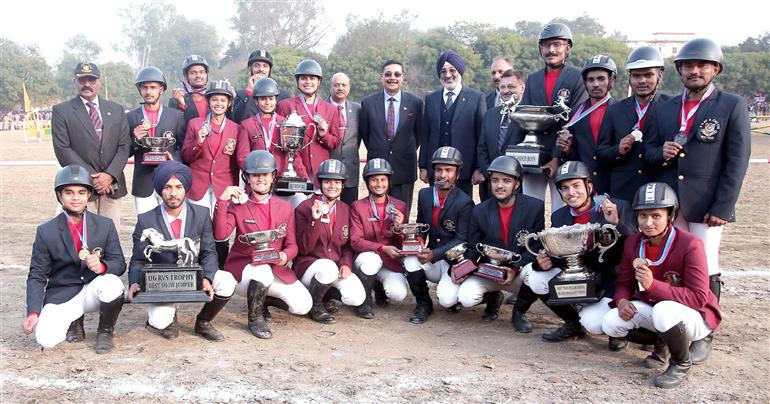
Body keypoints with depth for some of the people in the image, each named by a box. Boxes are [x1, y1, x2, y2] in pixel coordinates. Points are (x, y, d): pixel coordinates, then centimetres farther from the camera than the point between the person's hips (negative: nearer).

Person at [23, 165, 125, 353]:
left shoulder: (105, 225, 1)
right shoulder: (46, 231, -2)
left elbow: (119, 263, -2)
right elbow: (37, 276, -1)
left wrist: (102, 266, -27)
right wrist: (33, 313, -14)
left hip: (94, 290, 1)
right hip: (61, 295, 0)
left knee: (113, 284, -35)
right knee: (46, 339, -26)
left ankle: (105, 331, -4)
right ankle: (74, 320, 11)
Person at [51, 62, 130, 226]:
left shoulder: (116, 110, 13)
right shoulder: (61, 111, 3)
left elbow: (124, 145, 7)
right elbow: (63, 149, -4)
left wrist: (110, 174, -8)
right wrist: (91, 177, -11)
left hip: (112, 186, 3)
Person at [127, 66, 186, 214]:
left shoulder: (177, 115, 7)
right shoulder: (131, 117, 8)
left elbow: (184, 147, 8)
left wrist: (174, 159, -11)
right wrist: (135, 139, -10)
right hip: (143, 184, 1)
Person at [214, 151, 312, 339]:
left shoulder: (285, 207, 7)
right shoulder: (237, 206, -2)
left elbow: (292, 245, 4)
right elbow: (220, 235, -18)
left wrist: (285, 256, -19)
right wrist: (222, 201, -24)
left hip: (276, 269, 4)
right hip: (243, 268, -4)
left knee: (303, 306, -14)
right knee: (263, 272, -38)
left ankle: (262, 299, 17)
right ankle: (255, 317, -8)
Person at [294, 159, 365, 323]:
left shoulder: (346, 210, 7)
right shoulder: (305, 208, -7)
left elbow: (348, 245, 13)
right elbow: (304, 249, -13)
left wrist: (346, 264, -8)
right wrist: (315, 220, -25)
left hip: (337, 267, 4)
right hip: (309, 265, -4)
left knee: (356, 298, -19)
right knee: (328, 268, -37)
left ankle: (330, 293, 14)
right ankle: (315, 305, -8)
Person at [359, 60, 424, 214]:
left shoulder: (415, 102, -2)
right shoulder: (368, 102, 0)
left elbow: (419, 132, 9)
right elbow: (364, 132, 10)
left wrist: (408, 152, 10)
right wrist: (375, 152, 11)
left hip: (404, 168, 0)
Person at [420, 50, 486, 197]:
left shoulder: (476, 97, 0)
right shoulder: (431, 98, 11)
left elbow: (481, 136, -1)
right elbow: (425, 135, 11)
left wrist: (479, 168, -5)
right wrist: (423, 166, 7)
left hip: (464, 170, -3)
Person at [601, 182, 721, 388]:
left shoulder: (690, 245, -22)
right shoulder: (633, 243, -3)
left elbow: (698, 298, -26)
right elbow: (624, 283, 5)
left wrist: (653, 285, -37)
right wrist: (621, 300, -19)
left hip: (697, 316, -6)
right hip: (653, 308, 6)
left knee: (664, 310, -39)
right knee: (610, 323, -16)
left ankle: (682, 363, -8)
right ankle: (661, 342, 12)